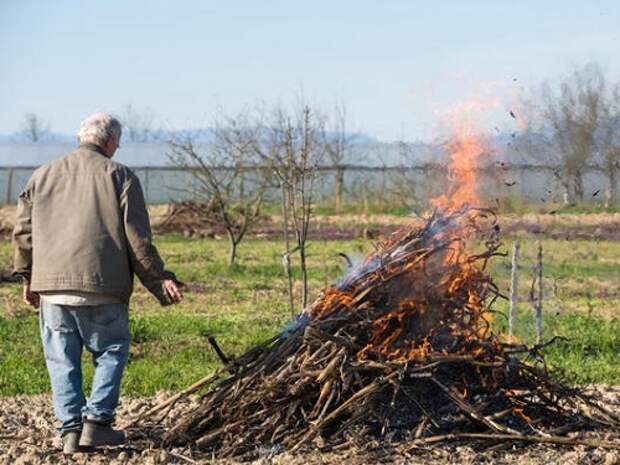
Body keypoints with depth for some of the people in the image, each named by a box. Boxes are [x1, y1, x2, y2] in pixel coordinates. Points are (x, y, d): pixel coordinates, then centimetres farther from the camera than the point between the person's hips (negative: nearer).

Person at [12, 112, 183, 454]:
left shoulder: (43, 176, 14)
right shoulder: (119, 176, 2)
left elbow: (23, 231, 14)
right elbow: (137, 238, -2)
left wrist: (28, 278, 23)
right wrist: (159, 280, 3)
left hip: (51, 285, 3)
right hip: (102, 286, -3)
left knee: (62, 360, 9)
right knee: (111, 351, 11)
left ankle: (70, 429, 4)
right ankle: (97, 420, 1)